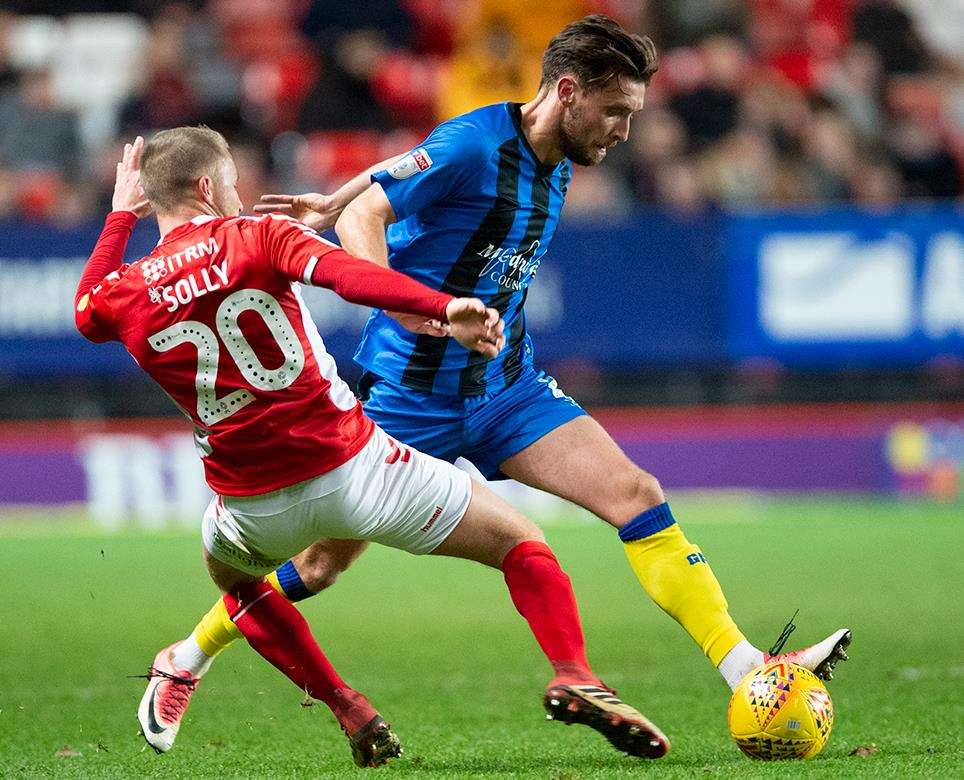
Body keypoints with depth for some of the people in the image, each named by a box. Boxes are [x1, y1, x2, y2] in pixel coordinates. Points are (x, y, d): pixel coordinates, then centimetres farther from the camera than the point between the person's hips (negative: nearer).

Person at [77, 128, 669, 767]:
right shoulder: (255, 237, -5)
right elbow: (347, 274, -23)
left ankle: (348, 710, 22)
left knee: (233, 577, 38)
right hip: (351, 466, -3)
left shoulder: (126, 296, 3)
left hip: (254, 507, 3)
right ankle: (574, 675, -15)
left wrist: (120, 215, 37)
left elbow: (85, 310, 29)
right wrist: (443, 308, -33)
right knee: (520, 541, 10)